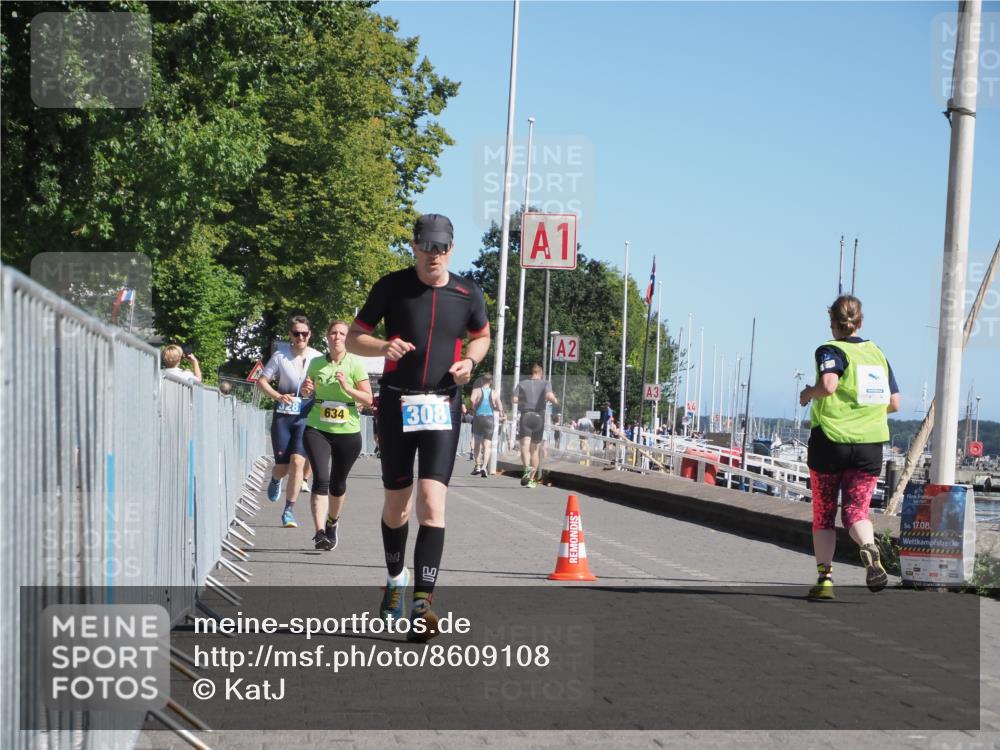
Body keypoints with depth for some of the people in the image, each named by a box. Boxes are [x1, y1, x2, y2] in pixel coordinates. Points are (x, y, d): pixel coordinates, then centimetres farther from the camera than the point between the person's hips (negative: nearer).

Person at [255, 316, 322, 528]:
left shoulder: (318, 358, -2)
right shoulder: (280, 355, -4)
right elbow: (261, 381, 1)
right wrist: (278, 396, -15)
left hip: (306, 417, 0)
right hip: (283, 416, 0)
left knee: (297, 461, -15)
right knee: (282, 467, 3)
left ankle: (289, 510, -5)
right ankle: (275, 479, 43)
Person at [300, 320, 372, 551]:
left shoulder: (355, 365, -3)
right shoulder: (316, 363, 4)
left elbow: (368, 399, -5)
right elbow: (307, 389, 20)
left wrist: (347, 387, -19)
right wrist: (306, 389, -3)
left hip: (348, 432, 0)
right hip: (317, 429, 0)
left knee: (338, 483, 13)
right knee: (321, 479, -17)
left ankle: (332, 522, 39)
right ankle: (320, 532, -23)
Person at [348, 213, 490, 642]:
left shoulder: (467, 295, 2)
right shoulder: (391, 287, -2)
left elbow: (482, 336, 21)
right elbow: (353, 339, 3)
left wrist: (469, 360, -2)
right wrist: (384, 346, -19)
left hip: (442, 407, 0)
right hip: (397, 404, 0)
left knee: (432, 501, -15)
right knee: (397, 503, 11)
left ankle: (422, 603, -18)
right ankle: (396, 578, 37)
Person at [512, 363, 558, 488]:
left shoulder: (522, 383, 6)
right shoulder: (545, 383, 3)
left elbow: (514, 399, -1)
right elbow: (549, 396, -14)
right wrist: (555, 400, 7)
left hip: (526, 416, -1)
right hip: (539, 417, 1)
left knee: (525, 445, -12)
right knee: (535, 449, 12)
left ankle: (527, 467, -42)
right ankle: (532, 479, 16)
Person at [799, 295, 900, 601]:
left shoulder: (831, 350, -4)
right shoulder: (877, 353, 11)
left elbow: (828, 384, -24)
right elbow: (894, 404, 12)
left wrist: (808, 393, -4)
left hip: (830, 439, -3)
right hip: (870, 445, 3)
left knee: (823, 514, 9)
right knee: (856, 510, 3)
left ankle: (825, 577, 4)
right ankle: (870, 551, -28)